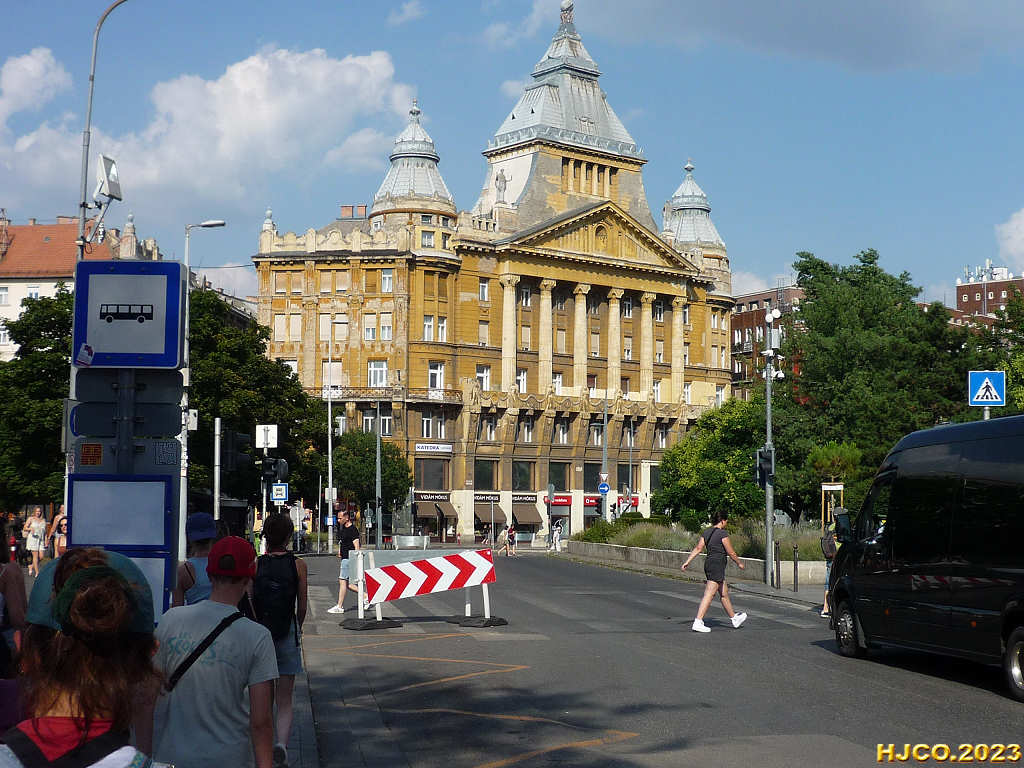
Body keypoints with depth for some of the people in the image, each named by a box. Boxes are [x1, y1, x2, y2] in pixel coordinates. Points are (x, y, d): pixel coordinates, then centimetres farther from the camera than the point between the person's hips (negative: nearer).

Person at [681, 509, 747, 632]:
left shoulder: (706, 532, 10)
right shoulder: (723, 533, -13)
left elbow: (698, 548, 5)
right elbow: (731, 553, -9)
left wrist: (687, 562, 3)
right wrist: (739, 563, 6)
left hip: (708, 563, 9)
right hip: (717, 565, -9)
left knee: (724, 593, 20)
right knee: (709, 595, -10)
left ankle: (734, 618, 33)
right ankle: (698, 622, -14)